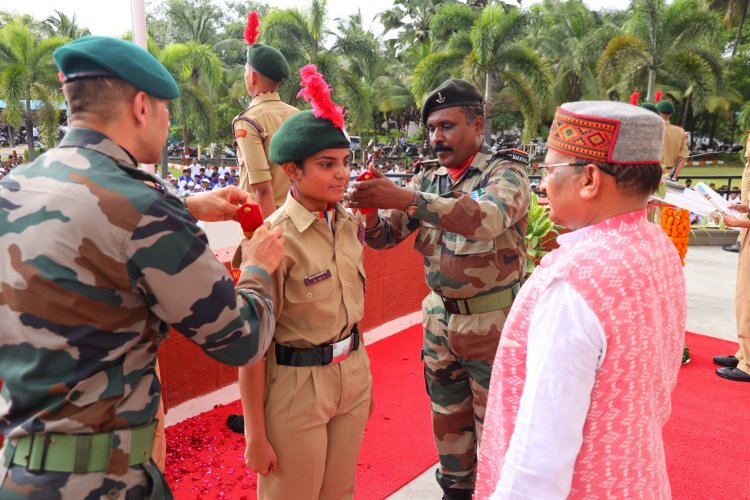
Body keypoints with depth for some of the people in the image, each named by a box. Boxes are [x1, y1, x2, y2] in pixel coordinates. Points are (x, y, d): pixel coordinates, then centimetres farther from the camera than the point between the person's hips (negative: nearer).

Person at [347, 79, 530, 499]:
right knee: (448, 415, 20)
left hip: (491, 319, -5)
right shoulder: (427, 180, 4)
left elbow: (486, 218, -34)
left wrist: (405, 198, -41)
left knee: (494, 422, 11)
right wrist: (371, 210, -23)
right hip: (439, 316, 5)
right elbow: (385, 236, 0)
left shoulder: (506, 172, -12)